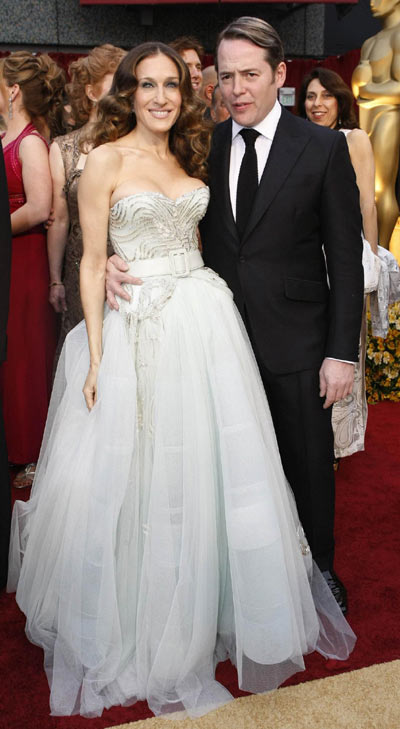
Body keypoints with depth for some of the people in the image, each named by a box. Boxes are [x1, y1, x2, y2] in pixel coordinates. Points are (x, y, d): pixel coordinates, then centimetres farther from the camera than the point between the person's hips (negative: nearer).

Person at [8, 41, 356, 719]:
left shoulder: (188, 157, 13)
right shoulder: (106, 160, -3)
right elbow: (92, 263, -5)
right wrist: (96, 357, -10)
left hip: (205, 323, 5)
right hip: (138, 331, -5)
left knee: (214, 465, 10)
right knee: (136, 476, 4)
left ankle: (207, 607, 33)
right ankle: (135, 625, 27)